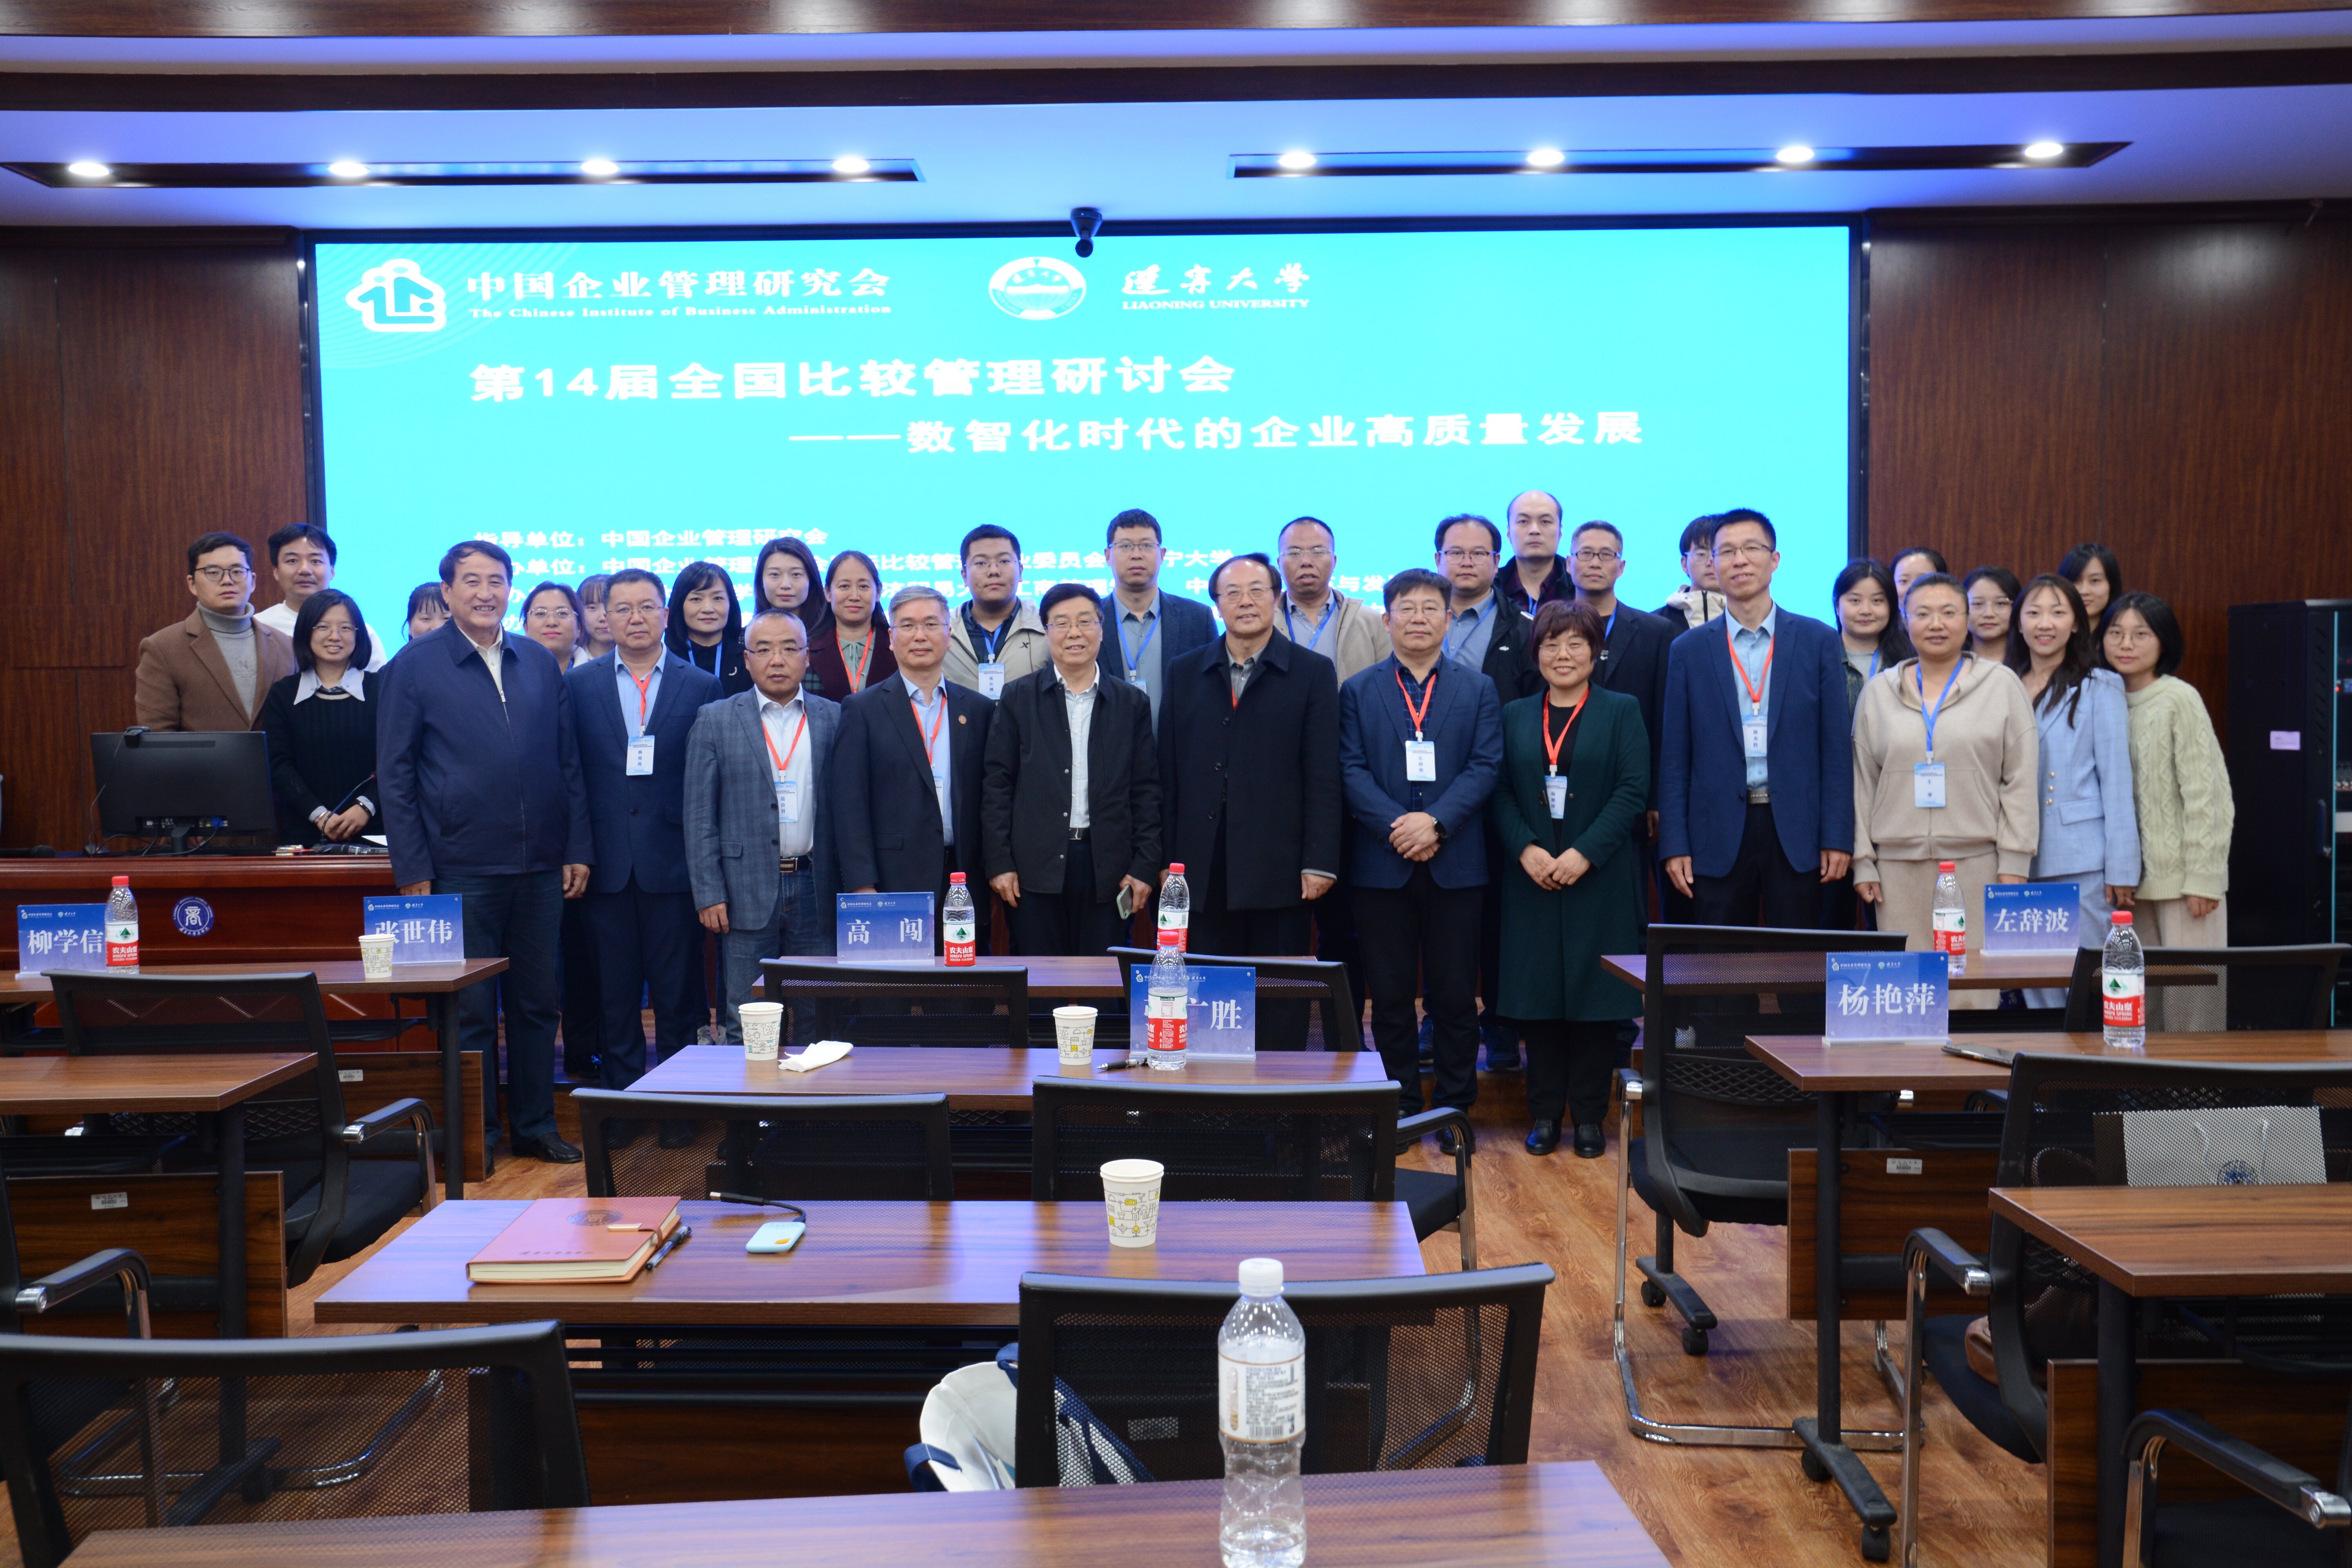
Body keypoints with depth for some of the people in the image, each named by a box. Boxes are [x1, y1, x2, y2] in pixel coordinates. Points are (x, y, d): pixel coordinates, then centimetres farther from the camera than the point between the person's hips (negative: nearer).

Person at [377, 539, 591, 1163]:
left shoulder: (540, 663, 10)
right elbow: (395, 774, -1)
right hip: (462, 870, -3)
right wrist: (413, 871, -7)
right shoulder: (415, 666, 0)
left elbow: (568, 762, 12)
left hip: (540, 867, 4)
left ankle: (536, 1124, 23)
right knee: (470, 1009, 5)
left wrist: (577, 849, 6)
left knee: (538, 1002, 11)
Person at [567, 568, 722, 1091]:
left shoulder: (702, 686, 4)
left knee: (678, 1000, 5)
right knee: (614, 1002, 8)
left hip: (674, 866, -1)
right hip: (607, 866, 1)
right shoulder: (578, 684, 8)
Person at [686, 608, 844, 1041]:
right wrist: (708, 894, -4)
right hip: (747, 891, -1)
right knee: (745, 1025, 2)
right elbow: (699, 815, 3)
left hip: (817, 889, 1)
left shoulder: (836, 719, 8)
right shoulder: (715, 721, 5)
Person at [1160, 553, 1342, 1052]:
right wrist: (1166, 858, 5)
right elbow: (1169, 774, 10)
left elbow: (1323, 777, -1)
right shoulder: (1184, 672, 12)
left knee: (1281, 1010, 4)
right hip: (1205, 870, 2)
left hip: (1280, 870, -2)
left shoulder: (1313, 673, 4)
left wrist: (1319, 862, -7)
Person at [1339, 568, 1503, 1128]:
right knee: (1390, 995, 5)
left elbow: (1486, 765, -1)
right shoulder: (1357, 690, 9)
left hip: (1456, 863, 0)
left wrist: (1435, 821, -14)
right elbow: (1352, 770, 0)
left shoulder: (1478, 688, 9)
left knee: (1455, 993, 4)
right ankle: (1400, 1106, 16)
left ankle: (1456, 1105, 15)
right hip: (1382, 865, 0)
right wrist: (1396, 826, -14)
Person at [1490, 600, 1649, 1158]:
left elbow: (1633, 791, -5)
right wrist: (1526, 850, -12)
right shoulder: (1515, 716, 11)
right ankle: (1544, 1112, 13)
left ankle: (1589, 1115, 11)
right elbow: (1500, 792, 4)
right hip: (1531, 877, 2)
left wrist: (1585, 854, -15)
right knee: (1537, 994, 3)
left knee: (1597, 994, 1)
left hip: (1601, 878, -2)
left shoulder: (1622, 711, 4)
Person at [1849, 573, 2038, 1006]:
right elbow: (1862, 783, 12)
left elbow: (2020, 780, 4)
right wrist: (1863, 861, 6)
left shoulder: (2002, 685, 8)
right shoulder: (1878, 692, 12)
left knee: (1975, 988, -5)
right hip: (1899, 863, 2)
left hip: (1977, 860, -1)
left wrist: (2014, 864, -3)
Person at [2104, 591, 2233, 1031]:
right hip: (2135, 876, 5)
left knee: (2189, 992, -2)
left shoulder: (2179, 700, -7)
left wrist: (2203, 879, -13)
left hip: (2182, 878, -5)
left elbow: (2207, 796, -9)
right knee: (2140, 1002, 8)